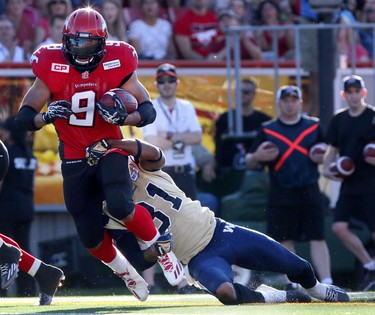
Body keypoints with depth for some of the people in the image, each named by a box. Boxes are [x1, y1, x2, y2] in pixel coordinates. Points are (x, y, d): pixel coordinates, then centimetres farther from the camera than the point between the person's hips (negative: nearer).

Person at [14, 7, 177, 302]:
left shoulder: (116, 64, -10)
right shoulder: (53, 68, -9)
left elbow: (148, 111, -5)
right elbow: (24, 117, -8)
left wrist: (122, 117, -26)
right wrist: (47, 116, -30)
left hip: (109, 150, -2)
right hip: (74, 159, 2)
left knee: (120, 206, -30)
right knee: (92, 239, 1)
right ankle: (127, 274, 31)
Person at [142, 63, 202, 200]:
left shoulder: (187, 107, 10)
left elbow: (197, 138, -3)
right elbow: (153, 143, -17)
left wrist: (169, 136, -15)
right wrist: (183, 137, -9)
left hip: (185, 172, 5)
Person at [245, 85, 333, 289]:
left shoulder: (313, 127, 10)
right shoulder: (267, 130, 6)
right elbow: (250, 163, 8)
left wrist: (322, 158, -4)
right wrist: (257, 157, -14)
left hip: (309, 193, 0)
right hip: (280, 194, 0)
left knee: (317, 239, -4)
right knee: (284, 242, 2)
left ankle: (326, 285, -6)